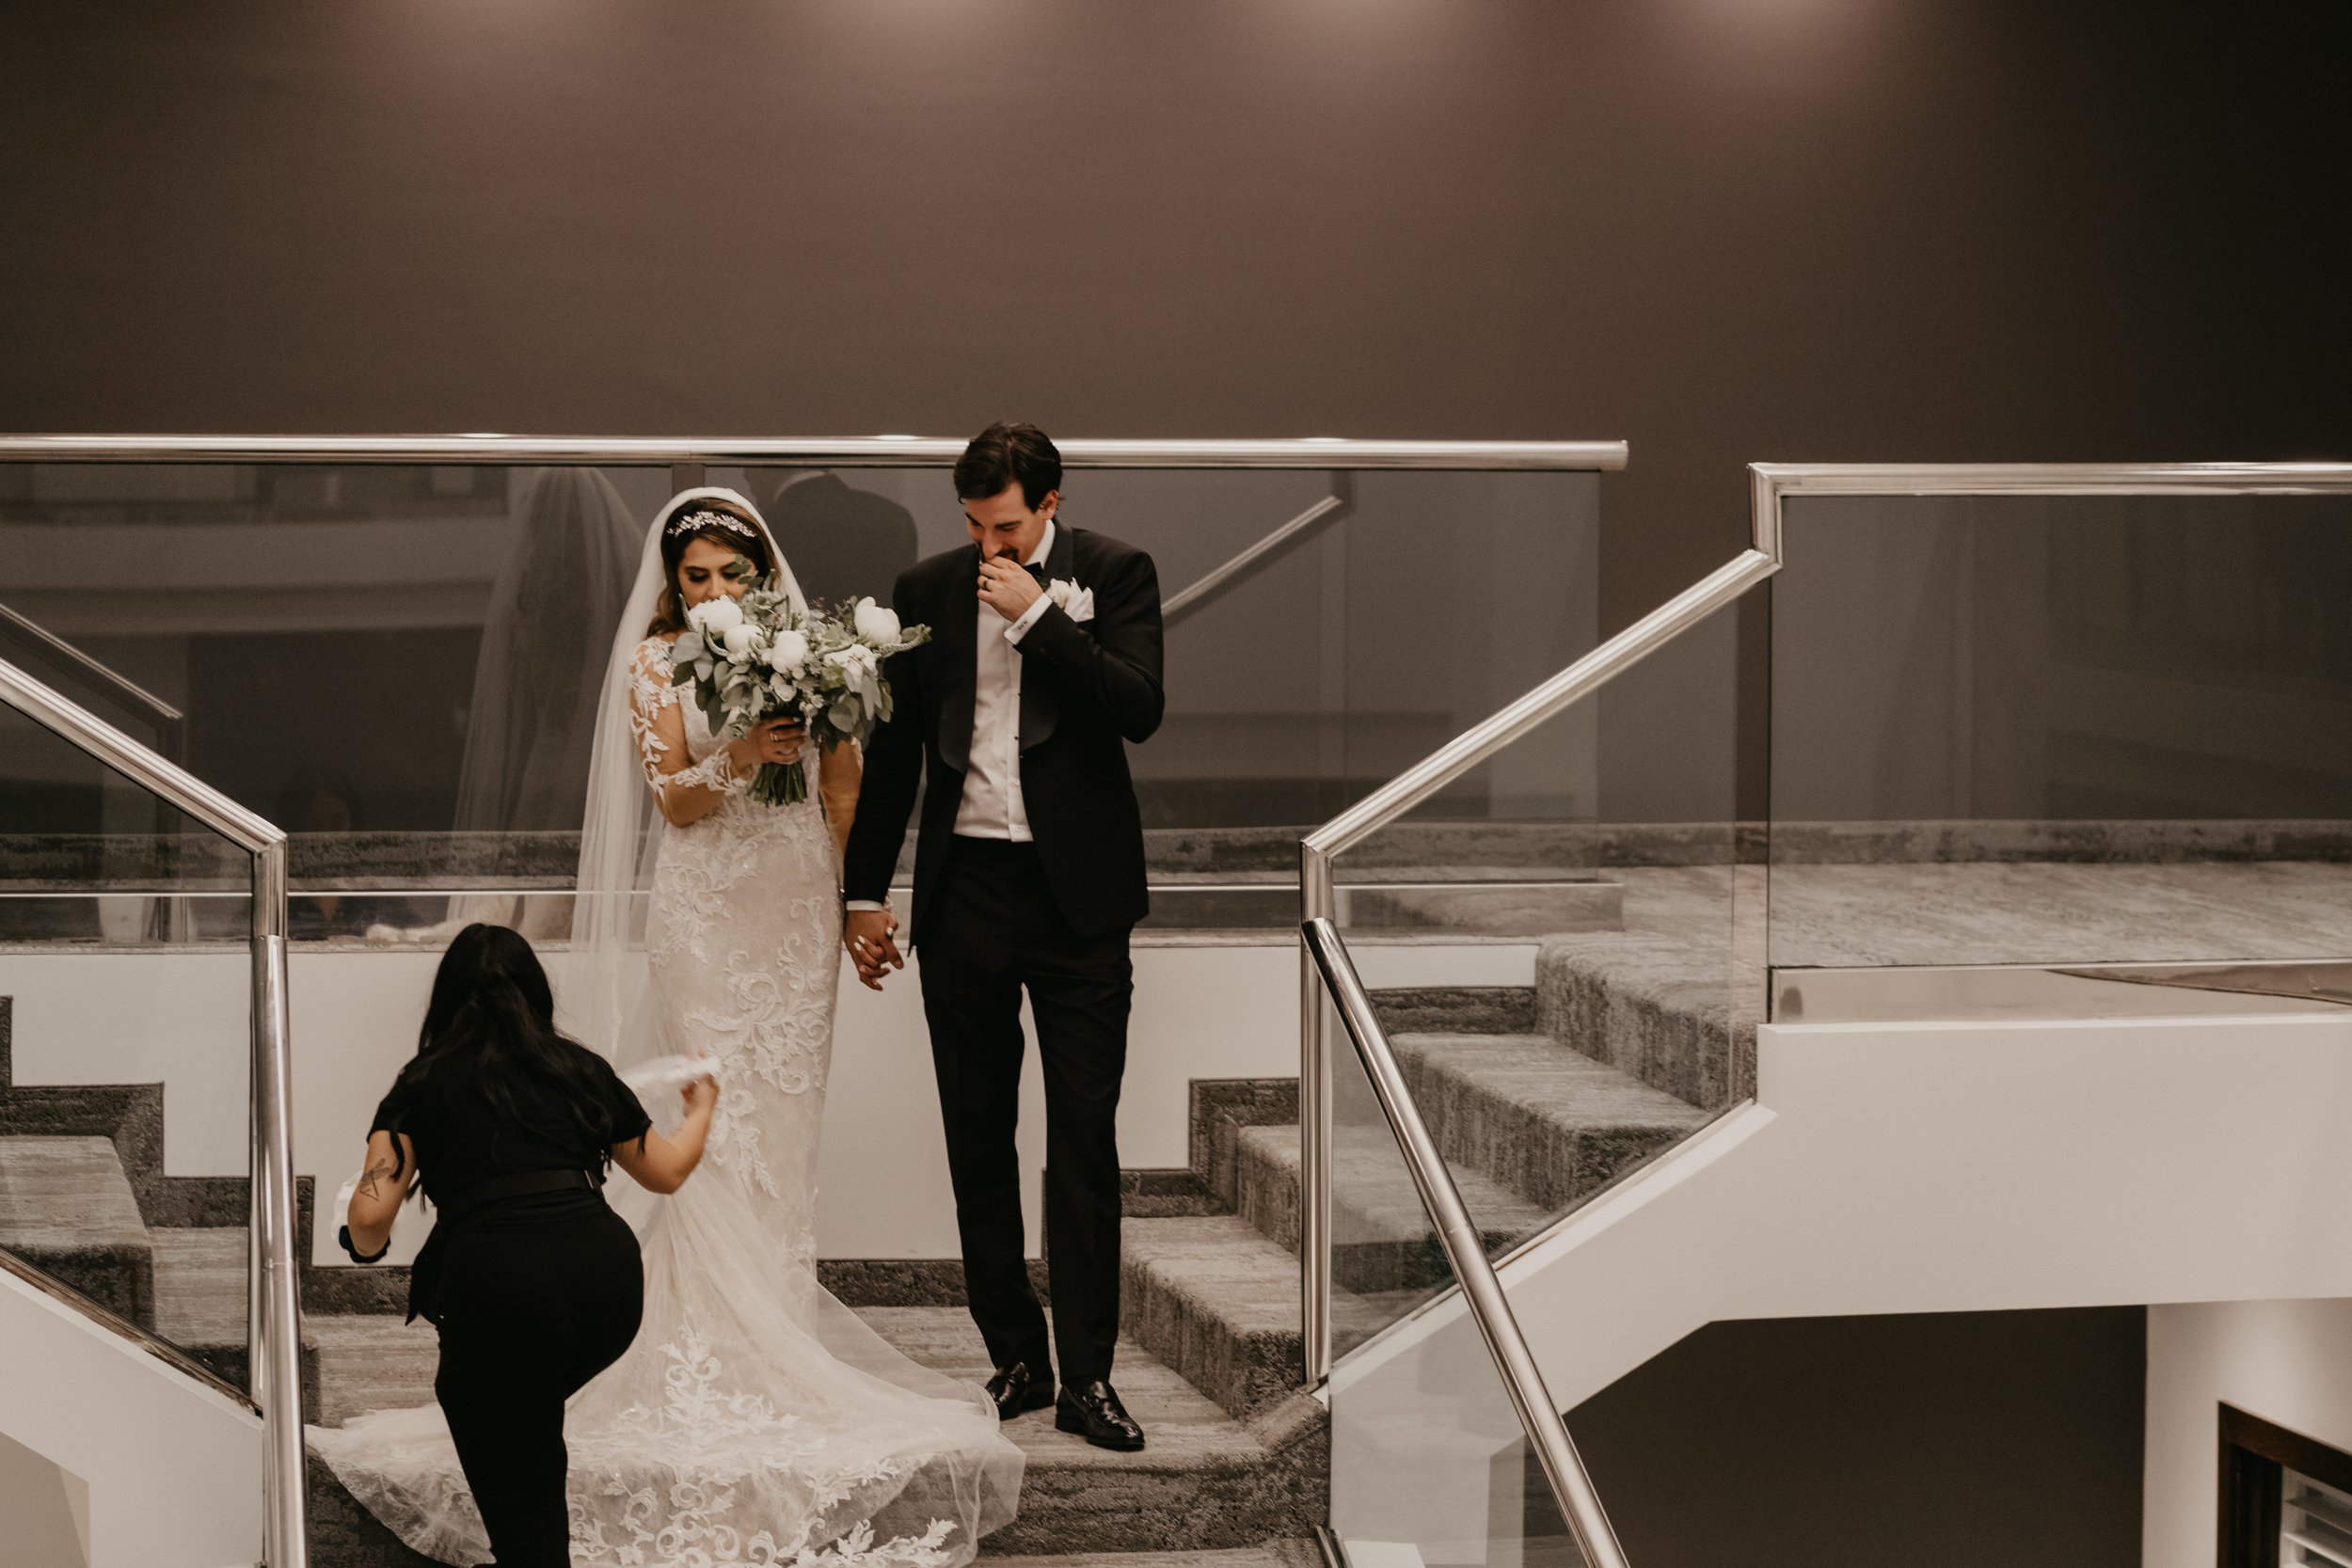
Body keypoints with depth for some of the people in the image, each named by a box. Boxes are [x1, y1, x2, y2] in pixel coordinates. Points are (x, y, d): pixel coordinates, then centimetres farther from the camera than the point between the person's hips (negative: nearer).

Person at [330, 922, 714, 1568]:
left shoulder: (424, 1083, 14)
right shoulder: (581, 1069, 21)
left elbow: (371, 1215, 4)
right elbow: (666, 1171, 34)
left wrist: (367, 1246, 28)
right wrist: (701, 1109, 54)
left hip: (497, 1282, -3)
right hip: (608, 1279, 3)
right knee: (530, 1421, 32)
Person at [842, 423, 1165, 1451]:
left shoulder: (1114, 575, 0)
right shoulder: (928, 591, 7)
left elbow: (1139, 708, -14)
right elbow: (893, 750, 12)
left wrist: (1037, 615, -17)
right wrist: (865, 892, 10)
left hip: (1076, 897, -3)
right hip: (963, 893, 3)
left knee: (1084, 1143, -3)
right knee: (977, 1139, 7)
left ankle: (1087, 1377, 2)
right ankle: (1015, 1359, 17)